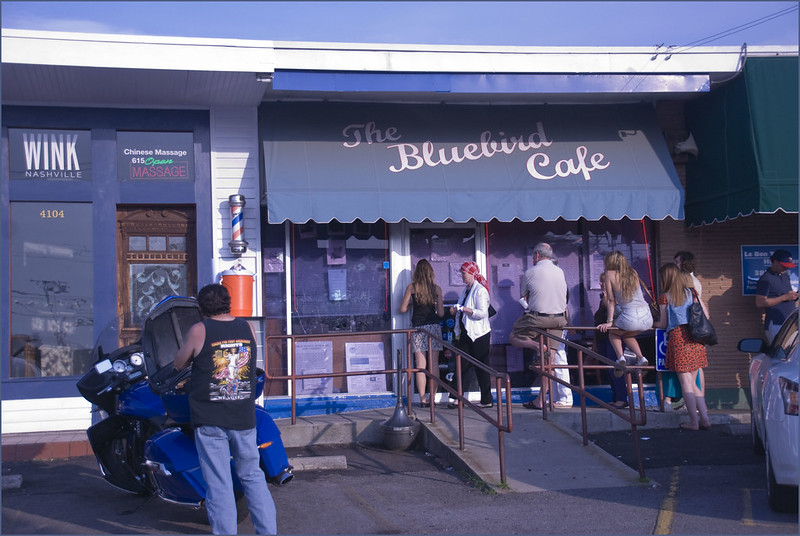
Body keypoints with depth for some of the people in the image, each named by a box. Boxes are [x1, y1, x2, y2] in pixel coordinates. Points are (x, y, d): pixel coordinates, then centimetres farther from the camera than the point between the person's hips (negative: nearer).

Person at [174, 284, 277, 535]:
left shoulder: (199, 331, -9)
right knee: (253, 476, 15)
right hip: (244, 419, 4)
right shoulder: (247, 328, 2)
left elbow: (179, 363, 4)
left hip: (210, 420, -3)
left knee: (219, 485, 3)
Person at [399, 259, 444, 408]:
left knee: (421, 365, 1)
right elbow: (441, 313, 0)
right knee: (434, 364, 6)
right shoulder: (436, 288, 1)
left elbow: (403, 309, 0)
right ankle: (432, 398, 7)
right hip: (434, 327, 1)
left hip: (418, 328, -1)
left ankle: (423, 399, -1)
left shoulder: (411, 287, -1)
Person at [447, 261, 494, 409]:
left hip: (478, 335, -8)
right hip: (465, 334, 8)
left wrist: (464, 309, -24)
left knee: (481, 367, -2)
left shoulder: (480, 290, -12)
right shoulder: (466, 290, 15)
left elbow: (482, 313, -20)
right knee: (462, 366, 6)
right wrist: (456, 311, 6)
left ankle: (487, 400, 5)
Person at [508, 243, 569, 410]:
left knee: (513, 337, 15)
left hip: (538, 318, -5)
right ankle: (541, 399, 9)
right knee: (549, 359, 7)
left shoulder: (531, 272, -6)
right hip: (559, 319, 5)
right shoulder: (560, 272, 7)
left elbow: (525, 296, 7)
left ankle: (537, 346, -15)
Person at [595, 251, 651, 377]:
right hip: (647, 318, 5)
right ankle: (640, 357, 11)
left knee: (613, 333, 27)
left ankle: (620, 356, 2)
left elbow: (611, 300, 2)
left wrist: (609, 321, 6)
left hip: (630, 318, -5)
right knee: (627, 334, 33)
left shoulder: (610, 274, 2)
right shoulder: (633, 272, 14)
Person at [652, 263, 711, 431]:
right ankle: (704, 419, 6)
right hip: (695, 338, 5)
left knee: (685, 382, -1)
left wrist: (651, 323, 23)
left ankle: (693, 422, -2)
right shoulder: (691, 293, 12)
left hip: (677, 337, -5)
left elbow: (663, 324, 4)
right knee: (692, 382, 11)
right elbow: (706, 316, 12)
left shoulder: (665, 297, 0)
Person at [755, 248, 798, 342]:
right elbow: (760, 303, -16)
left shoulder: (785, 276, 19)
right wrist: (784, 297, -16)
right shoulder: (765, 279, -8)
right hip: (775, 324, -8)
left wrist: (794, 296, 5)